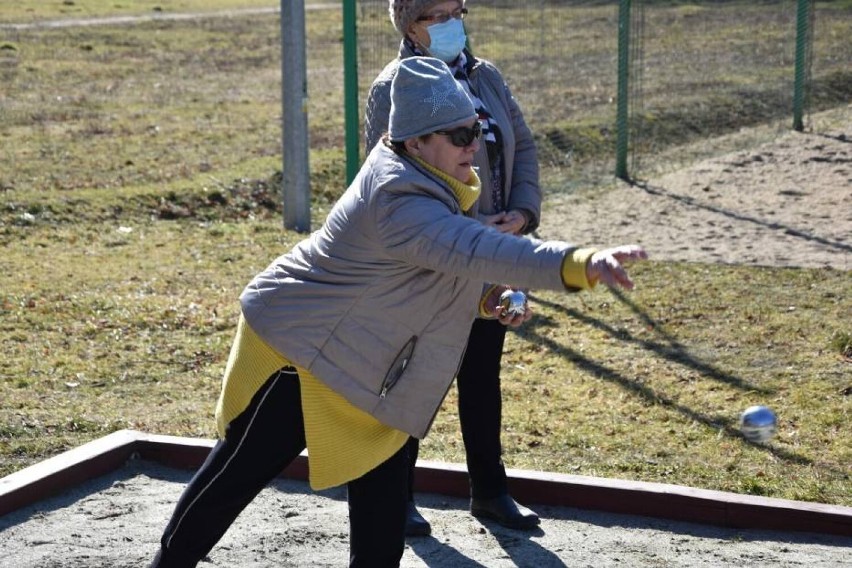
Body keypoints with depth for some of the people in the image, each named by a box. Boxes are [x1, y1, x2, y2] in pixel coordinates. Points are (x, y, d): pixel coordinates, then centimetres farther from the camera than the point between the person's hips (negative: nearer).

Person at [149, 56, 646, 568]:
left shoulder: (419, 177, -3)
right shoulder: (400, 203, -34)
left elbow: (449, 254, 15)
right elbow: (478, 251, -50)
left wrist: (479, 299, -2)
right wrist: (582, 263, -60)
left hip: (359, 362, 9)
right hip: (296, 351, -9)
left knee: (383, 491, 8)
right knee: (240, 472, 7)